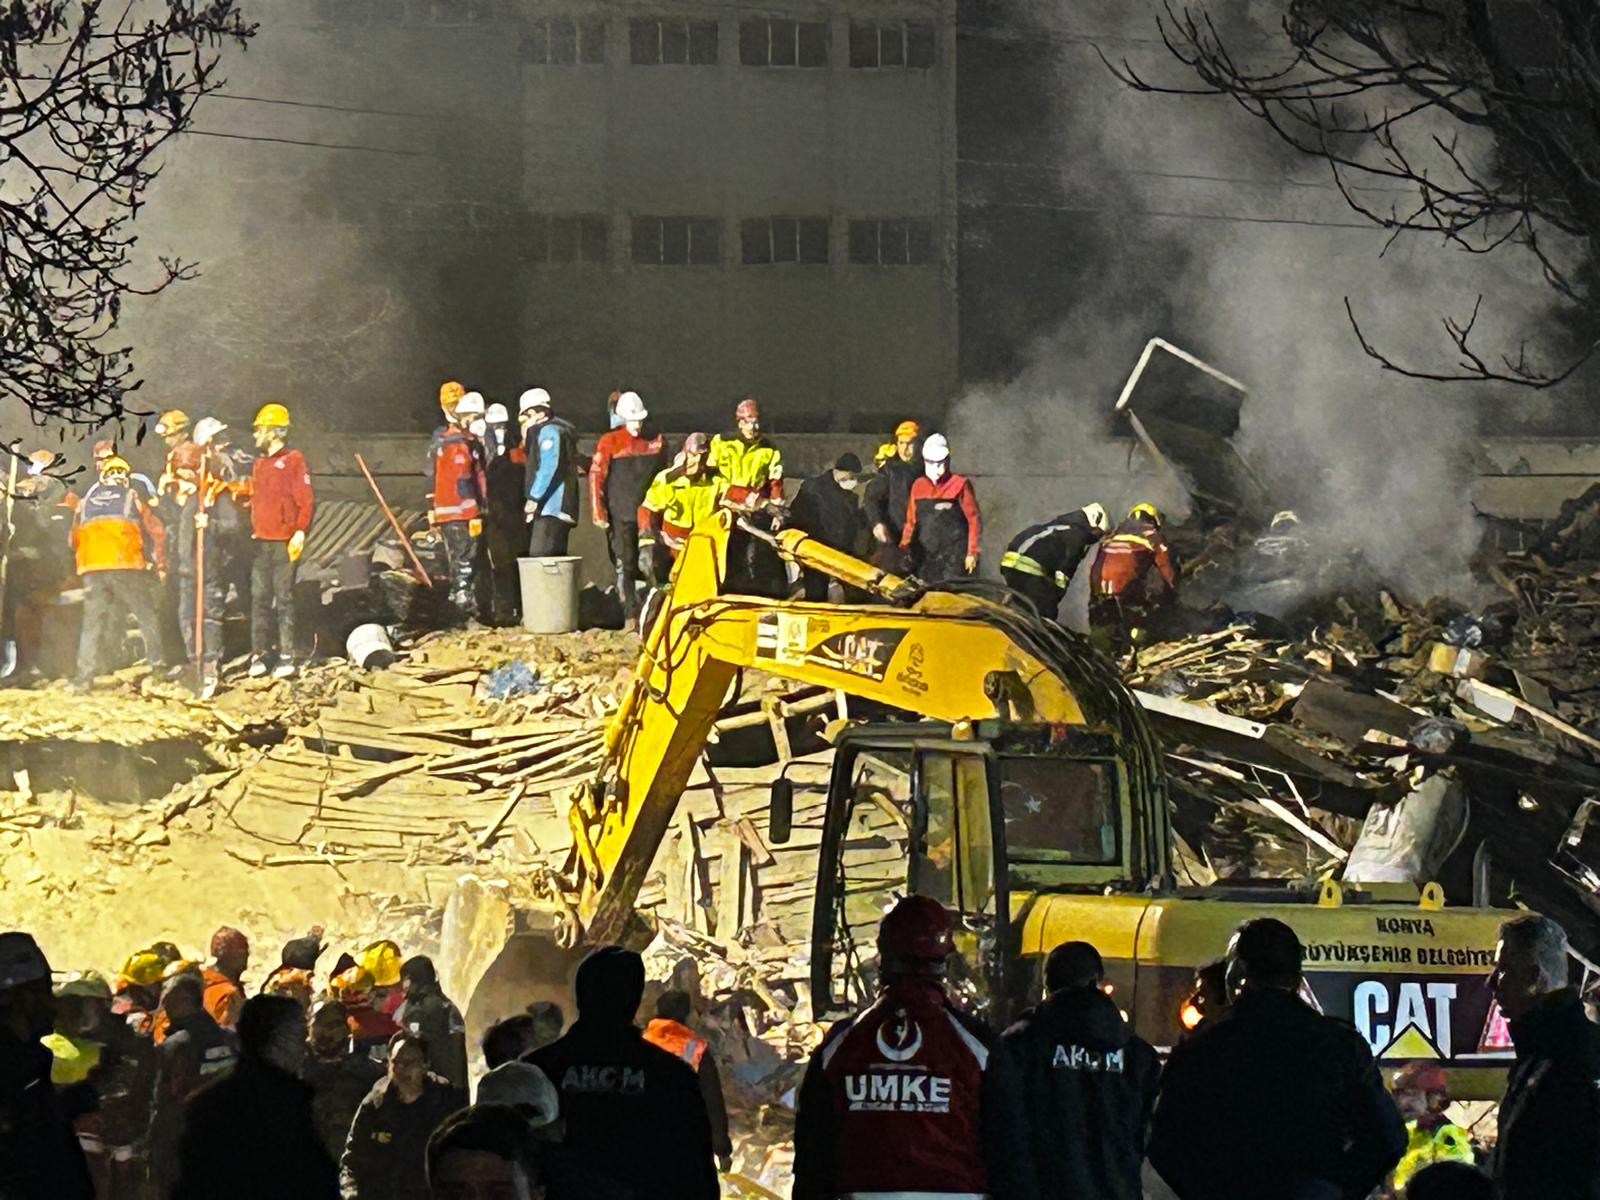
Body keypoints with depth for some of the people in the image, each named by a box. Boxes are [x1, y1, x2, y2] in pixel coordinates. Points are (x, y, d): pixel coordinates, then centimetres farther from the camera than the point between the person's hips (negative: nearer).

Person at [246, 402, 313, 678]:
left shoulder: (293, 461, -4)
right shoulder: (259, 464, 18)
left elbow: (305, 500, -8)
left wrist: (300, 532, -16)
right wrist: (252, 529, 13)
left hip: (284, 543, -7)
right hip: (261, 542, 7)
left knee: (284, 600, -4)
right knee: (259, 598, 4)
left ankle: (287, 657, -1)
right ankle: (259, 654, 6)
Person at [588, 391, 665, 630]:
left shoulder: (656, 442, 8)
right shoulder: (610, 442, -1)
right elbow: (596, 476, -2)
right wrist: (599, 512, -8)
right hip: (621, 516, -2)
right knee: (625, 566, -2)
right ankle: (630, 616, 0)